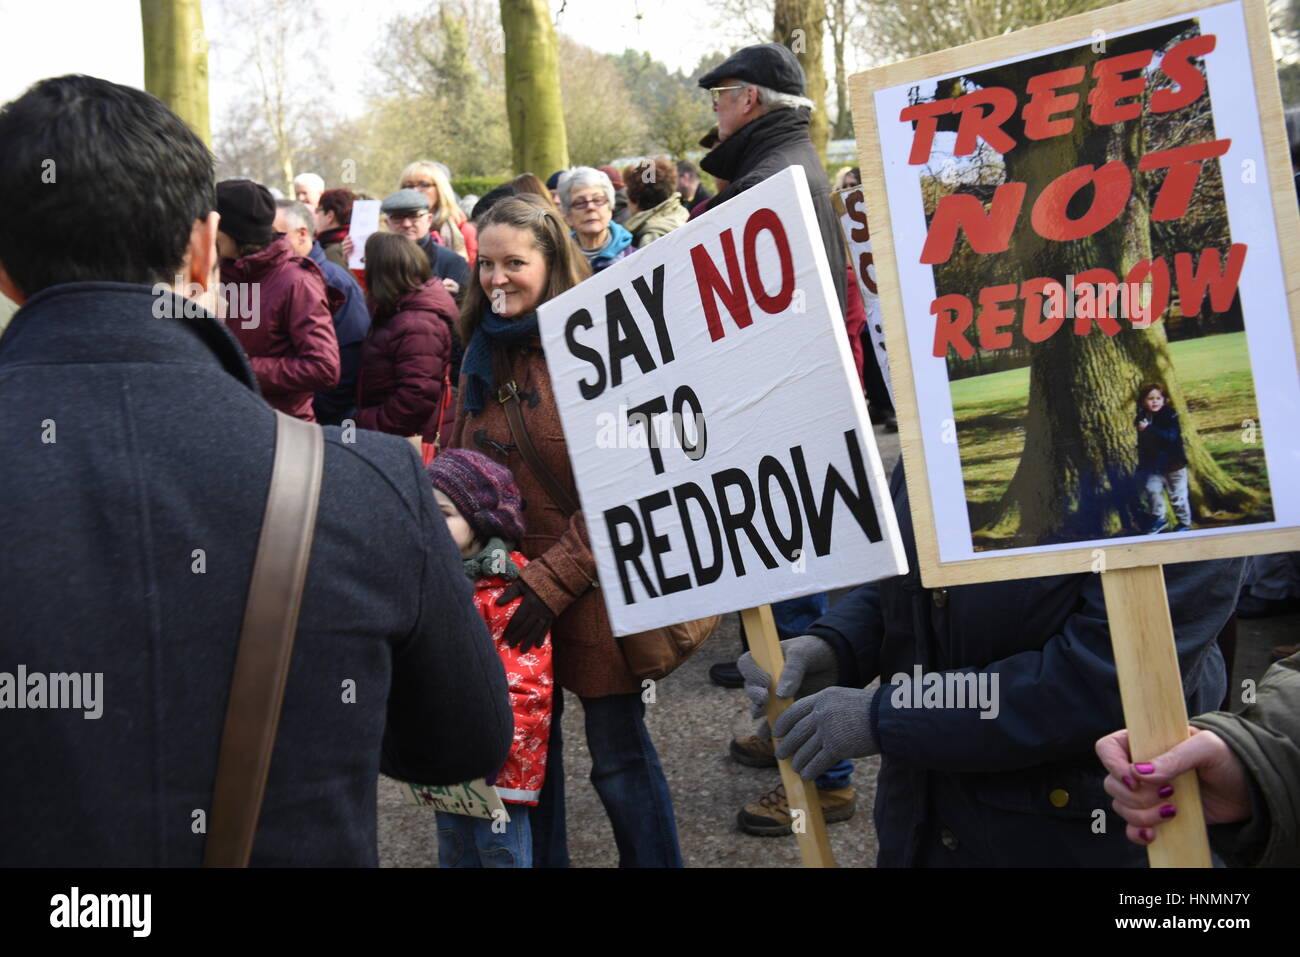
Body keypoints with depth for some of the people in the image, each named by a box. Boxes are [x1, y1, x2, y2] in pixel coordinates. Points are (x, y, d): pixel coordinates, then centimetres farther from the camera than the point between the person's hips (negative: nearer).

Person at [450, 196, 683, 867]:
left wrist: (555, 578, -20)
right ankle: (543, 859, 36)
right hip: (509, 591, 6)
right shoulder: (483, 356, 9)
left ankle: (650, 860, 23)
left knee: (618, 755, 3)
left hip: (591, 589, -6)